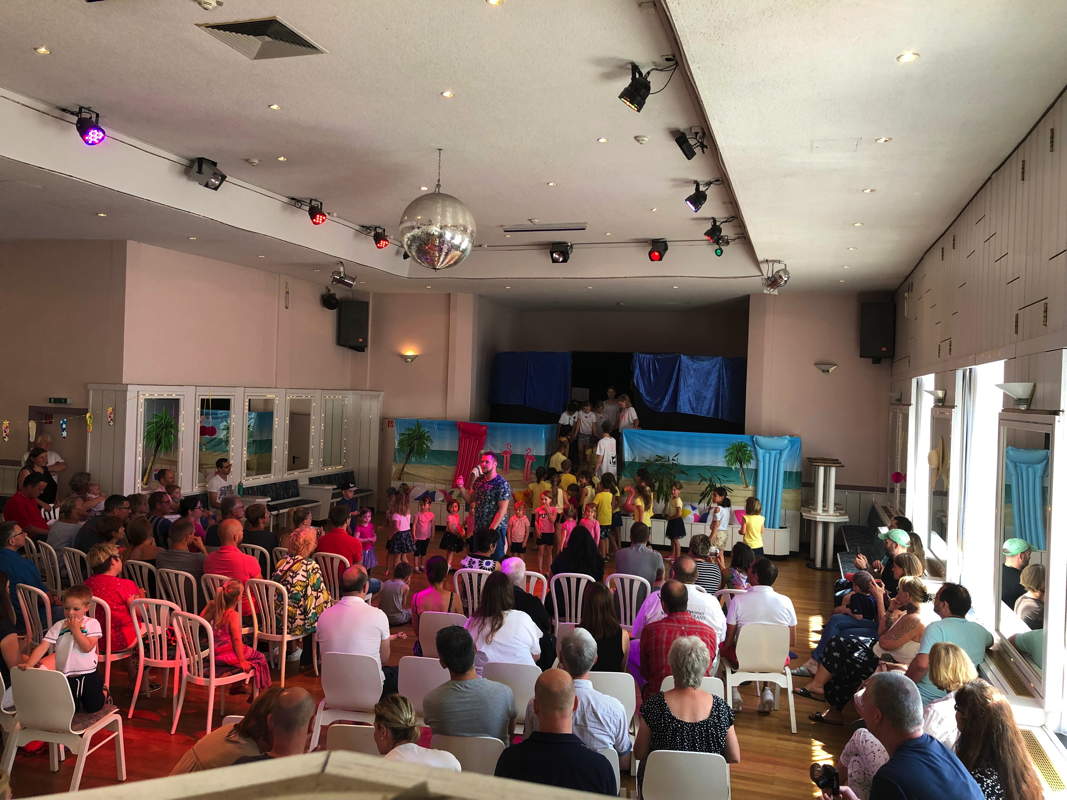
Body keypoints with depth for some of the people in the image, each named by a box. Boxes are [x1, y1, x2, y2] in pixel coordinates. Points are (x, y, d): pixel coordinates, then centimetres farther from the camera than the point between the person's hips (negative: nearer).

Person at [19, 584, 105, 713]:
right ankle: (77, 697, 29)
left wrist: (76, 629, -16)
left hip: (88, 674, -2)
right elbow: (42, 647, -6)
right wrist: (29, 664, -19)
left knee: (93, 707, -4)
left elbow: (87, 647, -16)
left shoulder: (92, 624, -5)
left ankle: (102, 691, 29)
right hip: (65, 677, 2)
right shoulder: (58, 626, 1)